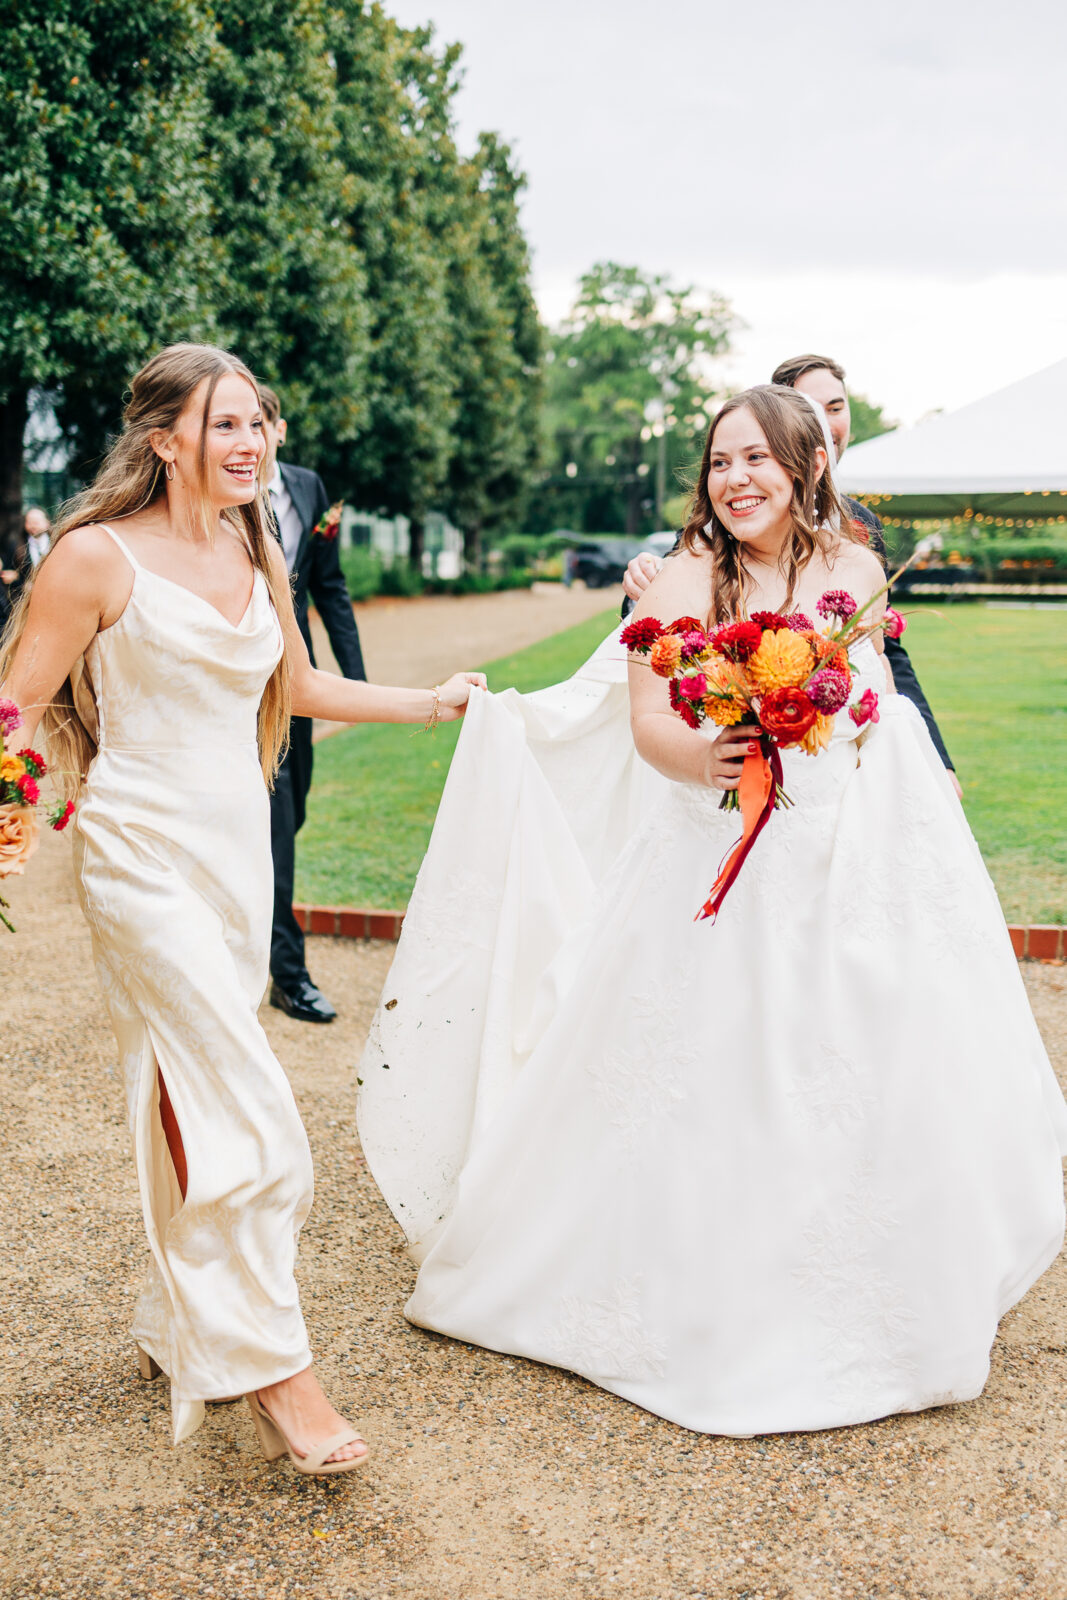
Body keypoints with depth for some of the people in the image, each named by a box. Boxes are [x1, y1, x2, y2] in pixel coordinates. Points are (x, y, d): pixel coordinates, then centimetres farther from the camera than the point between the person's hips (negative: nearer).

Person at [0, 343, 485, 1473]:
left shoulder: (253, 554, 10)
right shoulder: (98, 556, -9)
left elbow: (298, 685, 25)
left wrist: (431, 702, 26)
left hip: (238, 851, 7)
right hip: (143, 857, -6)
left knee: (199, 1105, 13)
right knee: (250, 1111, -10)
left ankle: (178, 1328, 30)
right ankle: (272, 1366, 2)